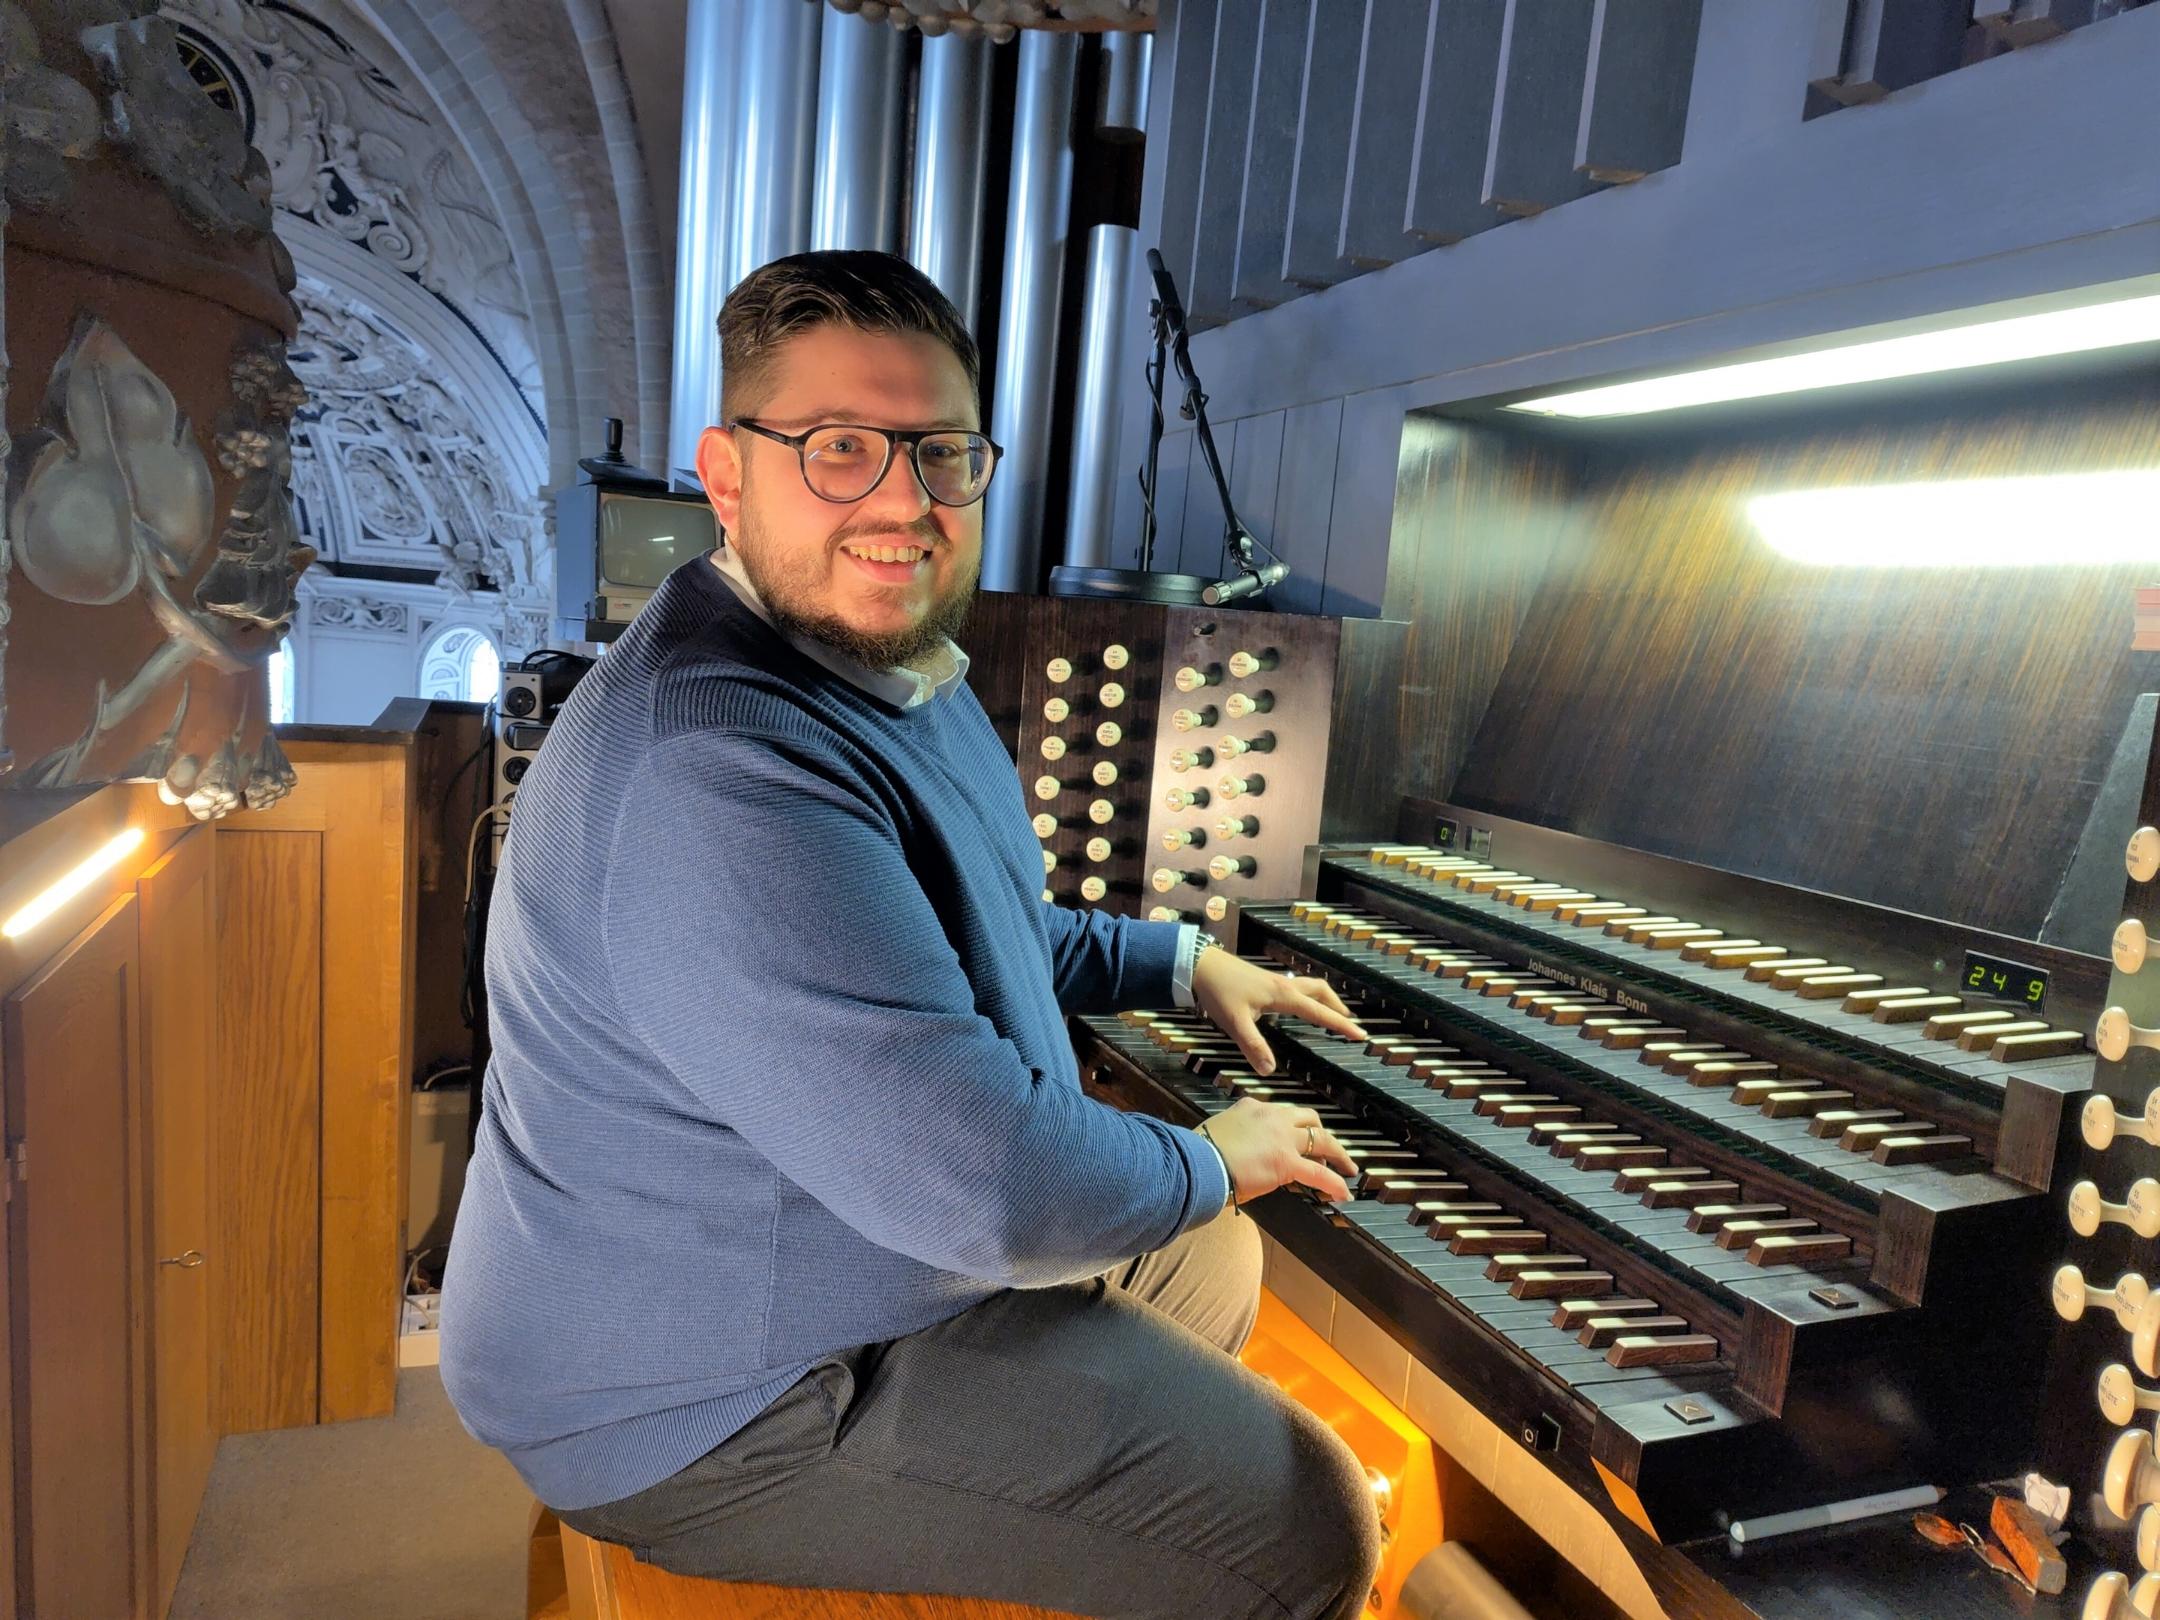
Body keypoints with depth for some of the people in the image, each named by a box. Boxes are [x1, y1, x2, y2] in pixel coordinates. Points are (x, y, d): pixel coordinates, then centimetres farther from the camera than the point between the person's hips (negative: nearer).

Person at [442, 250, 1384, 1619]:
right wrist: (1214, 1164, -14)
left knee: (1209, 1256, 23)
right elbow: (992, 1183, -33)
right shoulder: (718, 771, -32)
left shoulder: (898, 673, 6)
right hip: (716, 1402, -10)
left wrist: (1182, 963, 15)